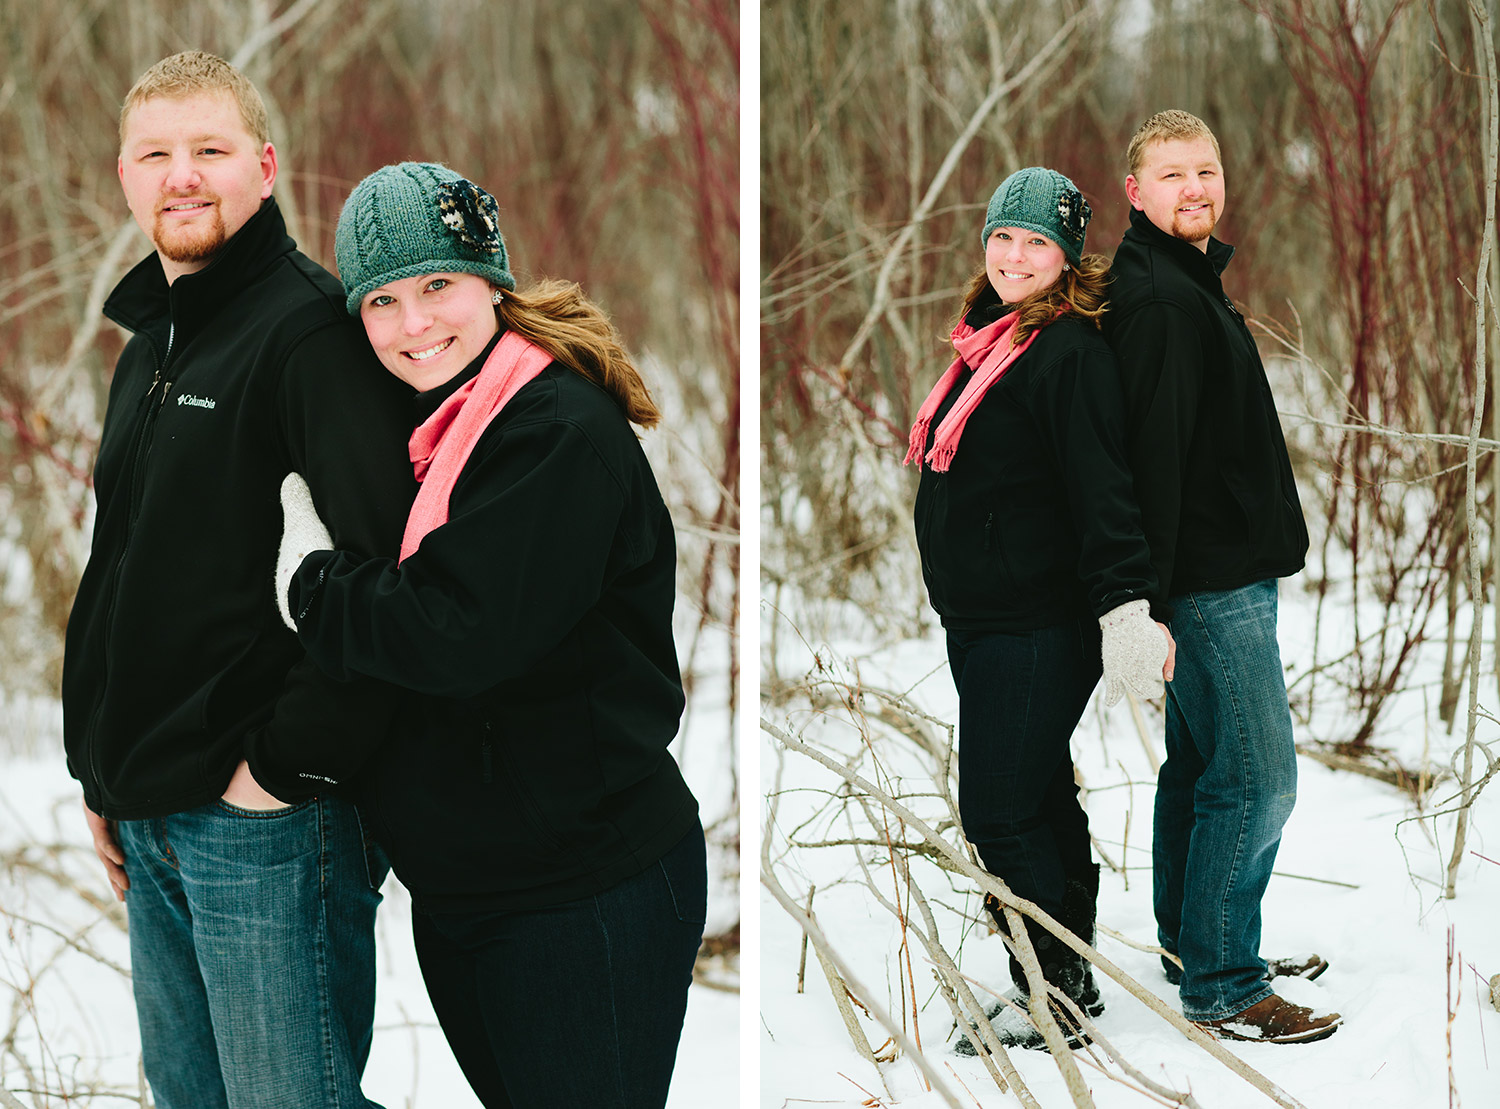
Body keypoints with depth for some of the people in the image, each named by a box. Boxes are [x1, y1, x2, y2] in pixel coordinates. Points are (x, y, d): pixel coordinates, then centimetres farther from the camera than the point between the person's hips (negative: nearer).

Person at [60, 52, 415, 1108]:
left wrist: (293, 758, -19)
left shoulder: (309, 328, -12)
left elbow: (390, 558, -23)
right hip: (150, 820, 9)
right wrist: (106, 775, 20)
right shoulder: (148, 347, 17)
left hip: (265, 820, -9)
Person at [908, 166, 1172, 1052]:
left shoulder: (1072, 353, -15)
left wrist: (1126, 609, -31)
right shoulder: (991, 340, 13)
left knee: (1000, 813, -5)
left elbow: (1102, 490, -23)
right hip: (979, 617, 9)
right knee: (1040, 796, 16)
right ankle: (1070, 972, 28)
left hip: (1037, 627, -9)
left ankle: (1053, 1000, 7)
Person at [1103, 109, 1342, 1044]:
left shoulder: (1187, 283, 17)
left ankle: (1197, 955, 28)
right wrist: (1152, 604, -27)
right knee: (1255, 780, -7)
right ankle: (1223, 990, 1)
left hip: (1223, 574, 11)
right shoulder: (1160, 298, -17)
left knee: (1198, 772, 17)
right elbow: (1152, 456, -24)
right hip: (1214, 581, -11)